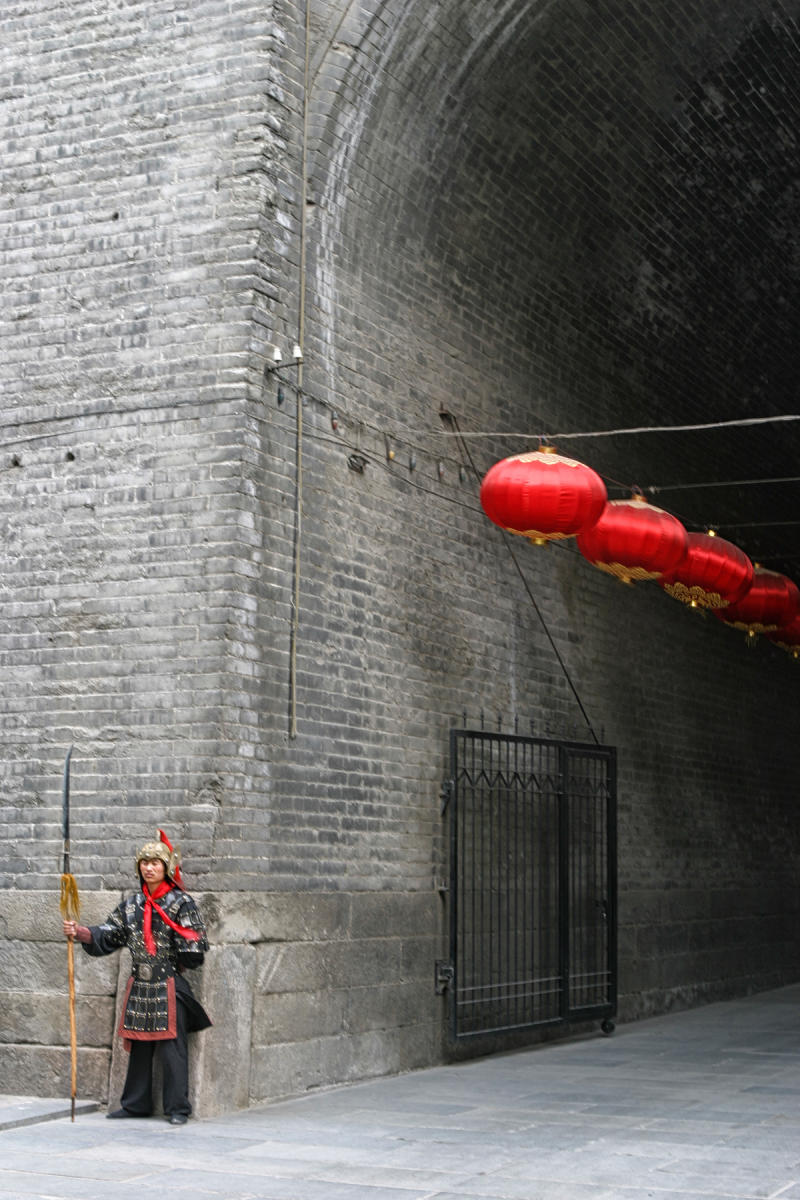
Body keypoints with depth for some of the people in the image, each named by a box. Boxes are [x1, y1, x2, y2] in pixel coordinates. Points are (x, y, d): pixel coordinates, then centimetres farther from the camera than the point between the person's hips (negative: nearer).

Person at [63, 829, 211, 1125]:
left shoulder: (181, 903, -5)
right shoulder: (132, 905, 11)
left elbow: (194, 948, -9)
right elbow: (107, 935, 7)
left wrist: (174, 966, -3)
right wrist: (79, 932, -6)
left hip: (169, 987, -5)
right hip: (139, 986, 5)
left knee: (172, 1046, -5)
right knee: (139, 1046, 12)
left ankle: (178, 1108, 1)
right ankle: (136, 1103, 22)